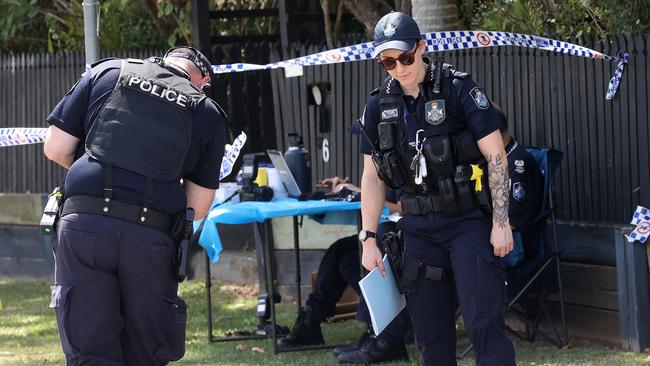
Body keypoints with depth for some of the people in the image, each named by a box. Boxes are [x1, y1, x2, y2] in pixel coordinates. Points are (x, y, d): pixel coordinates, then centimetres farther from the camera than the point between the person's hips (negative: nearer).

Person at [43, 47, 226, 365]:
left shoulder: (106, 73, 13)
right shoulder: (207, 112, 12)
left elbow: (55, 149, 12)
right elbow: (198, 207, 10)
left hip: (83, 223, 0)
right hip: (151, 238, 0)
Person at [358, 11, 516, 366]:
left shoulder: (460, 90, -8)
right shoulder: (379, 106, 7)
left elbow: (496, 155, -8)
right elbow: (372, 177, 13)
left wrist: (501, 221, -13)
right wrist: (369, 239, 7)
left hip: (469, 221, -5)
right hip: (420, 227, 5)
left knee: (484, 323, -14)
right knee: (430, 334, 6)